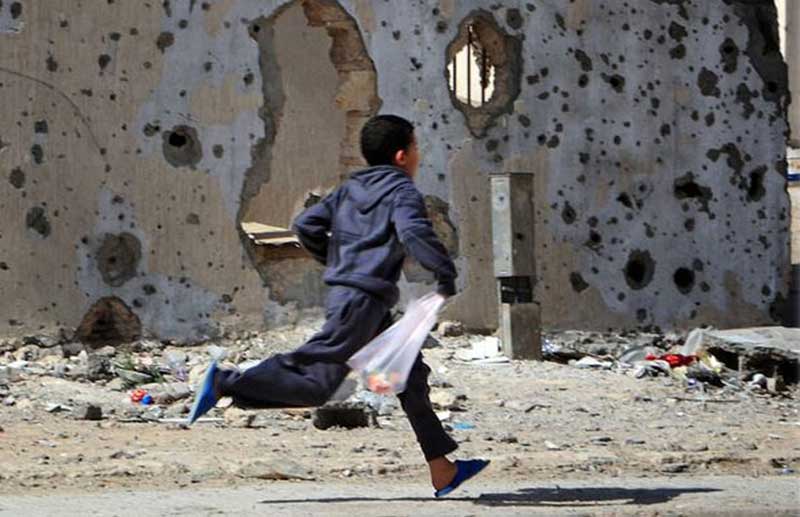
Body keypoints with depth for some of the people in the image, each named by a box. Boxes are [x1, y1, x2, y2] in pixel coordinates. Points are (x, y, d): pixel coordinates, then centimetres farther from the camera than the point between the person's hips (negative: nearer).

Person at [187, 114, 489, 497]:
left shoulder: (350, 189, 18)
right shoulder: (402, 192, -5)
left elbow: (306, 226, 13)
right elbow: (414, 233, -24)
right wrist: (445, 275, -16)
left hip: (342, 291, 10)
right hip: (362, 300, -10)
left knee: (411, 377, 12)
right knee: (316, 384, -12)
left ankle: (443, 472, 14)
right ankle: (225, 383, -13)